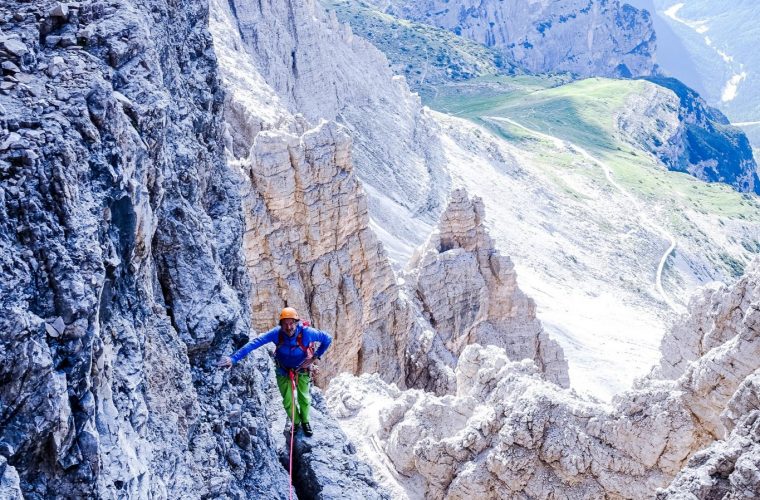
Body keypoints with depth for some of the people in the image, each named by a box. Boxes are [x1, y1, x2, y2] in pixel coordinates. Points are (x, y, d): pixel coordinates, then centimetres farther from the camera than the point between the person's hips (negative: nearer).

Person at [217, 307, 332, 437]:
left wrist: (317, 356, -14)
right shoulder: (276, 333, -32)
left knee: (303, 398, 11)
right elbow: (255, 343, -39)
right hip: (283, 371, 1)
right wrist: (234, 358, -47)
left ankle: (305, 422, 39)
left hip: (302, 369, -1)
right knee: (288, 401, 8)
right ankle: (296, 423, 37)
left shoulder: (307, 332, -33)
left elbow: (327, 338, -17)